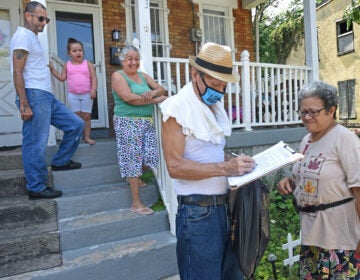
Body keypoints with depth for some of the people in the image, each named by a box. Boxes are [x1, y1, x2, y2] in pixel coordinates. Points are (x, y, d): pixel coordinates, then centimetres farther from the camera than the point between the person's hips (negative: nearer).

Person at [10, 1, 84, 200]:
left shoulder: (32, 37, 23)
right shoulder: (24, 35, -7)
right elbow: (17, 72, -16)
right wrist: (24, 104, -21)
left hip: (46, 96, 10)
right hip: (34, 96, -10)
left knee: (76, 124, 9)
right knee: (36, 145, -4)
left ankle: (60, 161, 20)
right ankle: (36, 188, 6)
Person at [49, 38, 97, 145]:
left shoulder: (88, 64, 0)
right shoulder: (67, 65, 5)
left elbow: (94, 78, -4)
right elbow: (62, 78, 8)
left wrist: (93, 90, -16)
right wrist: (52, 70, 2)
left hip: (86, 94, -1)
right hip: (73, 95, 1)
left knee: (86, 116, 4)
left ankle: (87, 137, 12)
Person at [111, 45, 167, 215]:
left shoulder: (143, 76, 17)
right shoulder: (118, 76, -3)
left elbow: (161, 89, 10)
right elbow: (129, 98, -18)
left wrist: (153, 92, -14)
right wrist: (156, 99, -13)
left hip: (147, 122, 6)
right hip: (128, 122, -6)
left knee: (150, 156, 3)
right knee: (133, 159, -3)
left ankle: (134, 179, 38)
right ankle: (136, 203, 7)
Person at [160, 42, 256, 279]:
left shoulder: (217, 107, 12)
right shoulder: (178, 108, -12)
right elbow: (175, 166, -19)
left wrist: (237, 165, 2)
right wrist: (225, 168, -23)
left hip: (225, 205, 8)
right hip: (198, 212, -7)